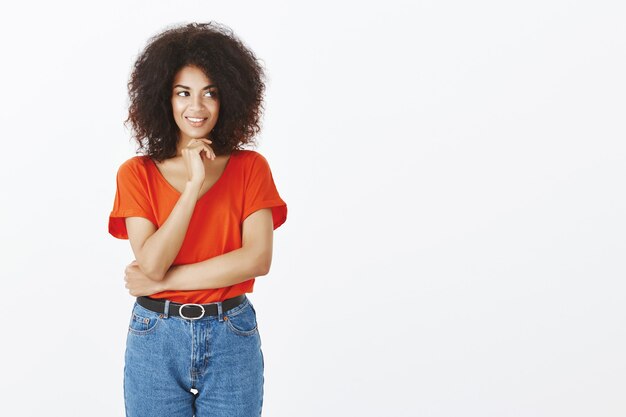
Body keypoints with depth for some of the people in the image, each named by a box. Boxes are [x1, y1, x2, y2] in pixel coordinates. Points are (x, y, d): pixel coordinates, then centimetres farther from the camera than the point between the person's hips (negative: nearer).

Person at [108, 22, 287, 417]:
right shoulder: (137, 173, -1)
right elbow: (150, 264, -12)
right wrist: (194, 185, -19)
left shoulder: (251, 167, 0)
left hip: (232, 339, 0)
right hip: (156, 338, 0)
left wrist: (162, 281, -12)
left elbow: (258, 258, -11)